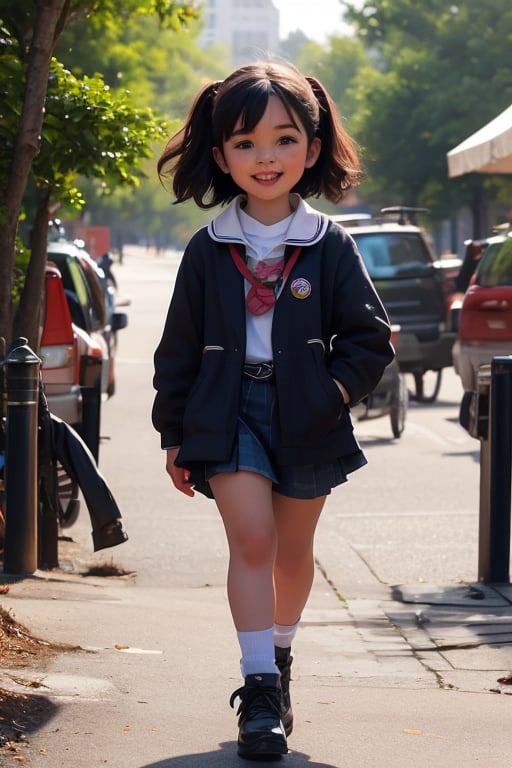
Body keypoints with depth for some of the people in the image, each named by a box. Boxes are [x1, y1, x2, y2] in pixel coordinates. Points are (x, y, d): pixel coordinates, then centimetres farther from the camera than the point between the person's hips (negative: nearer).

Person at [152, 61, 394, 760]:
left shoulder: (330, 245, -1)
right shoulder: (209, 250, 1)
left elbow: (370, 338, 3)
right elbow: (179, 347, 7)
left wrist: (336, 391, -10)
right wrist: (174, 433, 6)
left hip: (306, 416, 1)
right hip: (228, 411, -1)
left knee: (293, 552, 15)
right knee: (251, 540, -16)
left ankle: (279, 655, 39)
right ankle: (260, 690, -15)